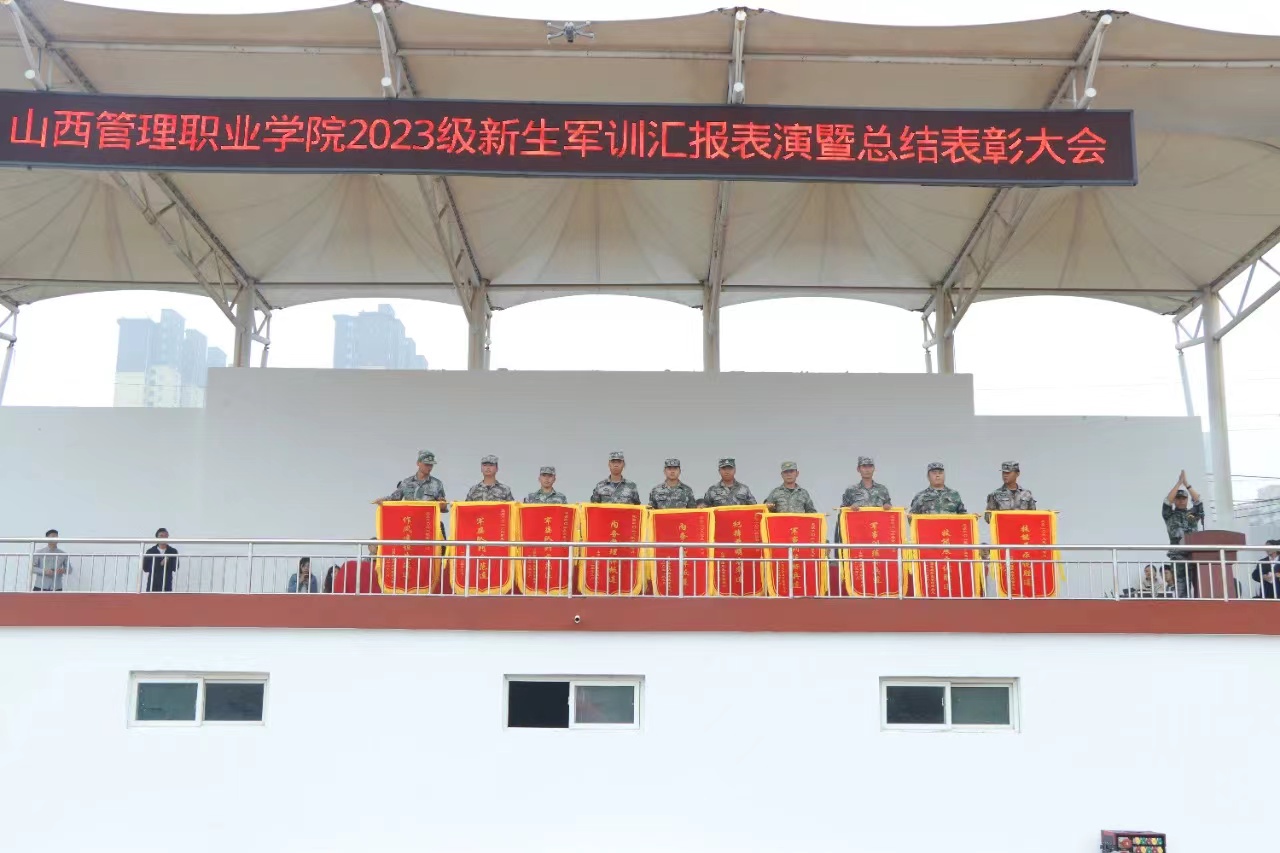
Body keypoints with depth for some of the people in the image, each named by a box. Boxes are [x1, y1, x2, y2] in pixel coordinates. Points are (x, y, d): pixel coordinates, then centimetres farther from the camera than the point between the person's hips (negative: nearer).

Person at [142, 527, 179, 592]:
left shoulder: (173, 551, 6)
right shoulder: (150, 551, 5)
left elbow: (175, 568, 2)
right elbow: (145, 568, 0)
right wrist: (160, 564, -9)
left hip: (167, 585, 0)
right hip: (152, 585, 0)